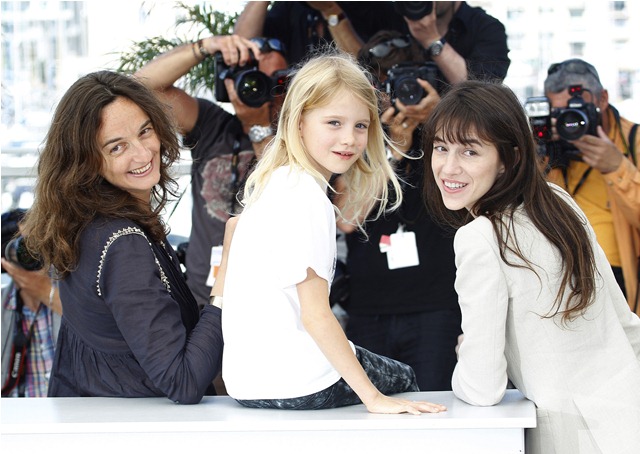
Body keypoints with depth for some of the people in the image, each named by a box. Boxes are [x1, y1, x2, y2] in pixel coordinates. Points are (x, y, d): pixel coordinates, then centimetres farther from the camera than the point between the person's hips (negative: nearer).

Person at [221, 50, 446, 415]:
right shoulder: (307, 197, -21)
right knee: (408, 380, 20)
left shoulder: (275, 181, 6)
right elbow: (316, 315, -23)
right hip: (291, 384, -8)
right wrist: (374, 398, -21)